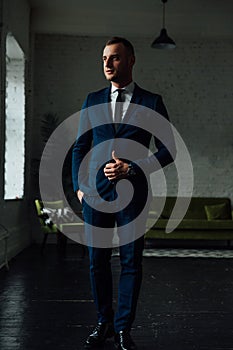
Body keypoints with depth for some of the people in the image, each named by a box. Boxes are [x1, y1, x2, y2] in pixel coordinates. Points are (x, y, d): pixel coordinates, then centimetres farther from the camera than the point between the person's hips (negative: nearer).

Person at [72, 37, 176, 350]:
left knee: (131, 262, 3)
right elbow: (80, 147, 13)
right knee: (98, 260, 7)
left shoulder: (152, 102, 2)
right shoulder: (92, 101, 9)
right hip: (96, 192, 2)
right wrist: (79, 186, 6)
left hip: (133, 192, -2)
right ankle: (104, 324, 22)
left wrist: (132, 168, -11)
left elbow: (167, 151, 0)